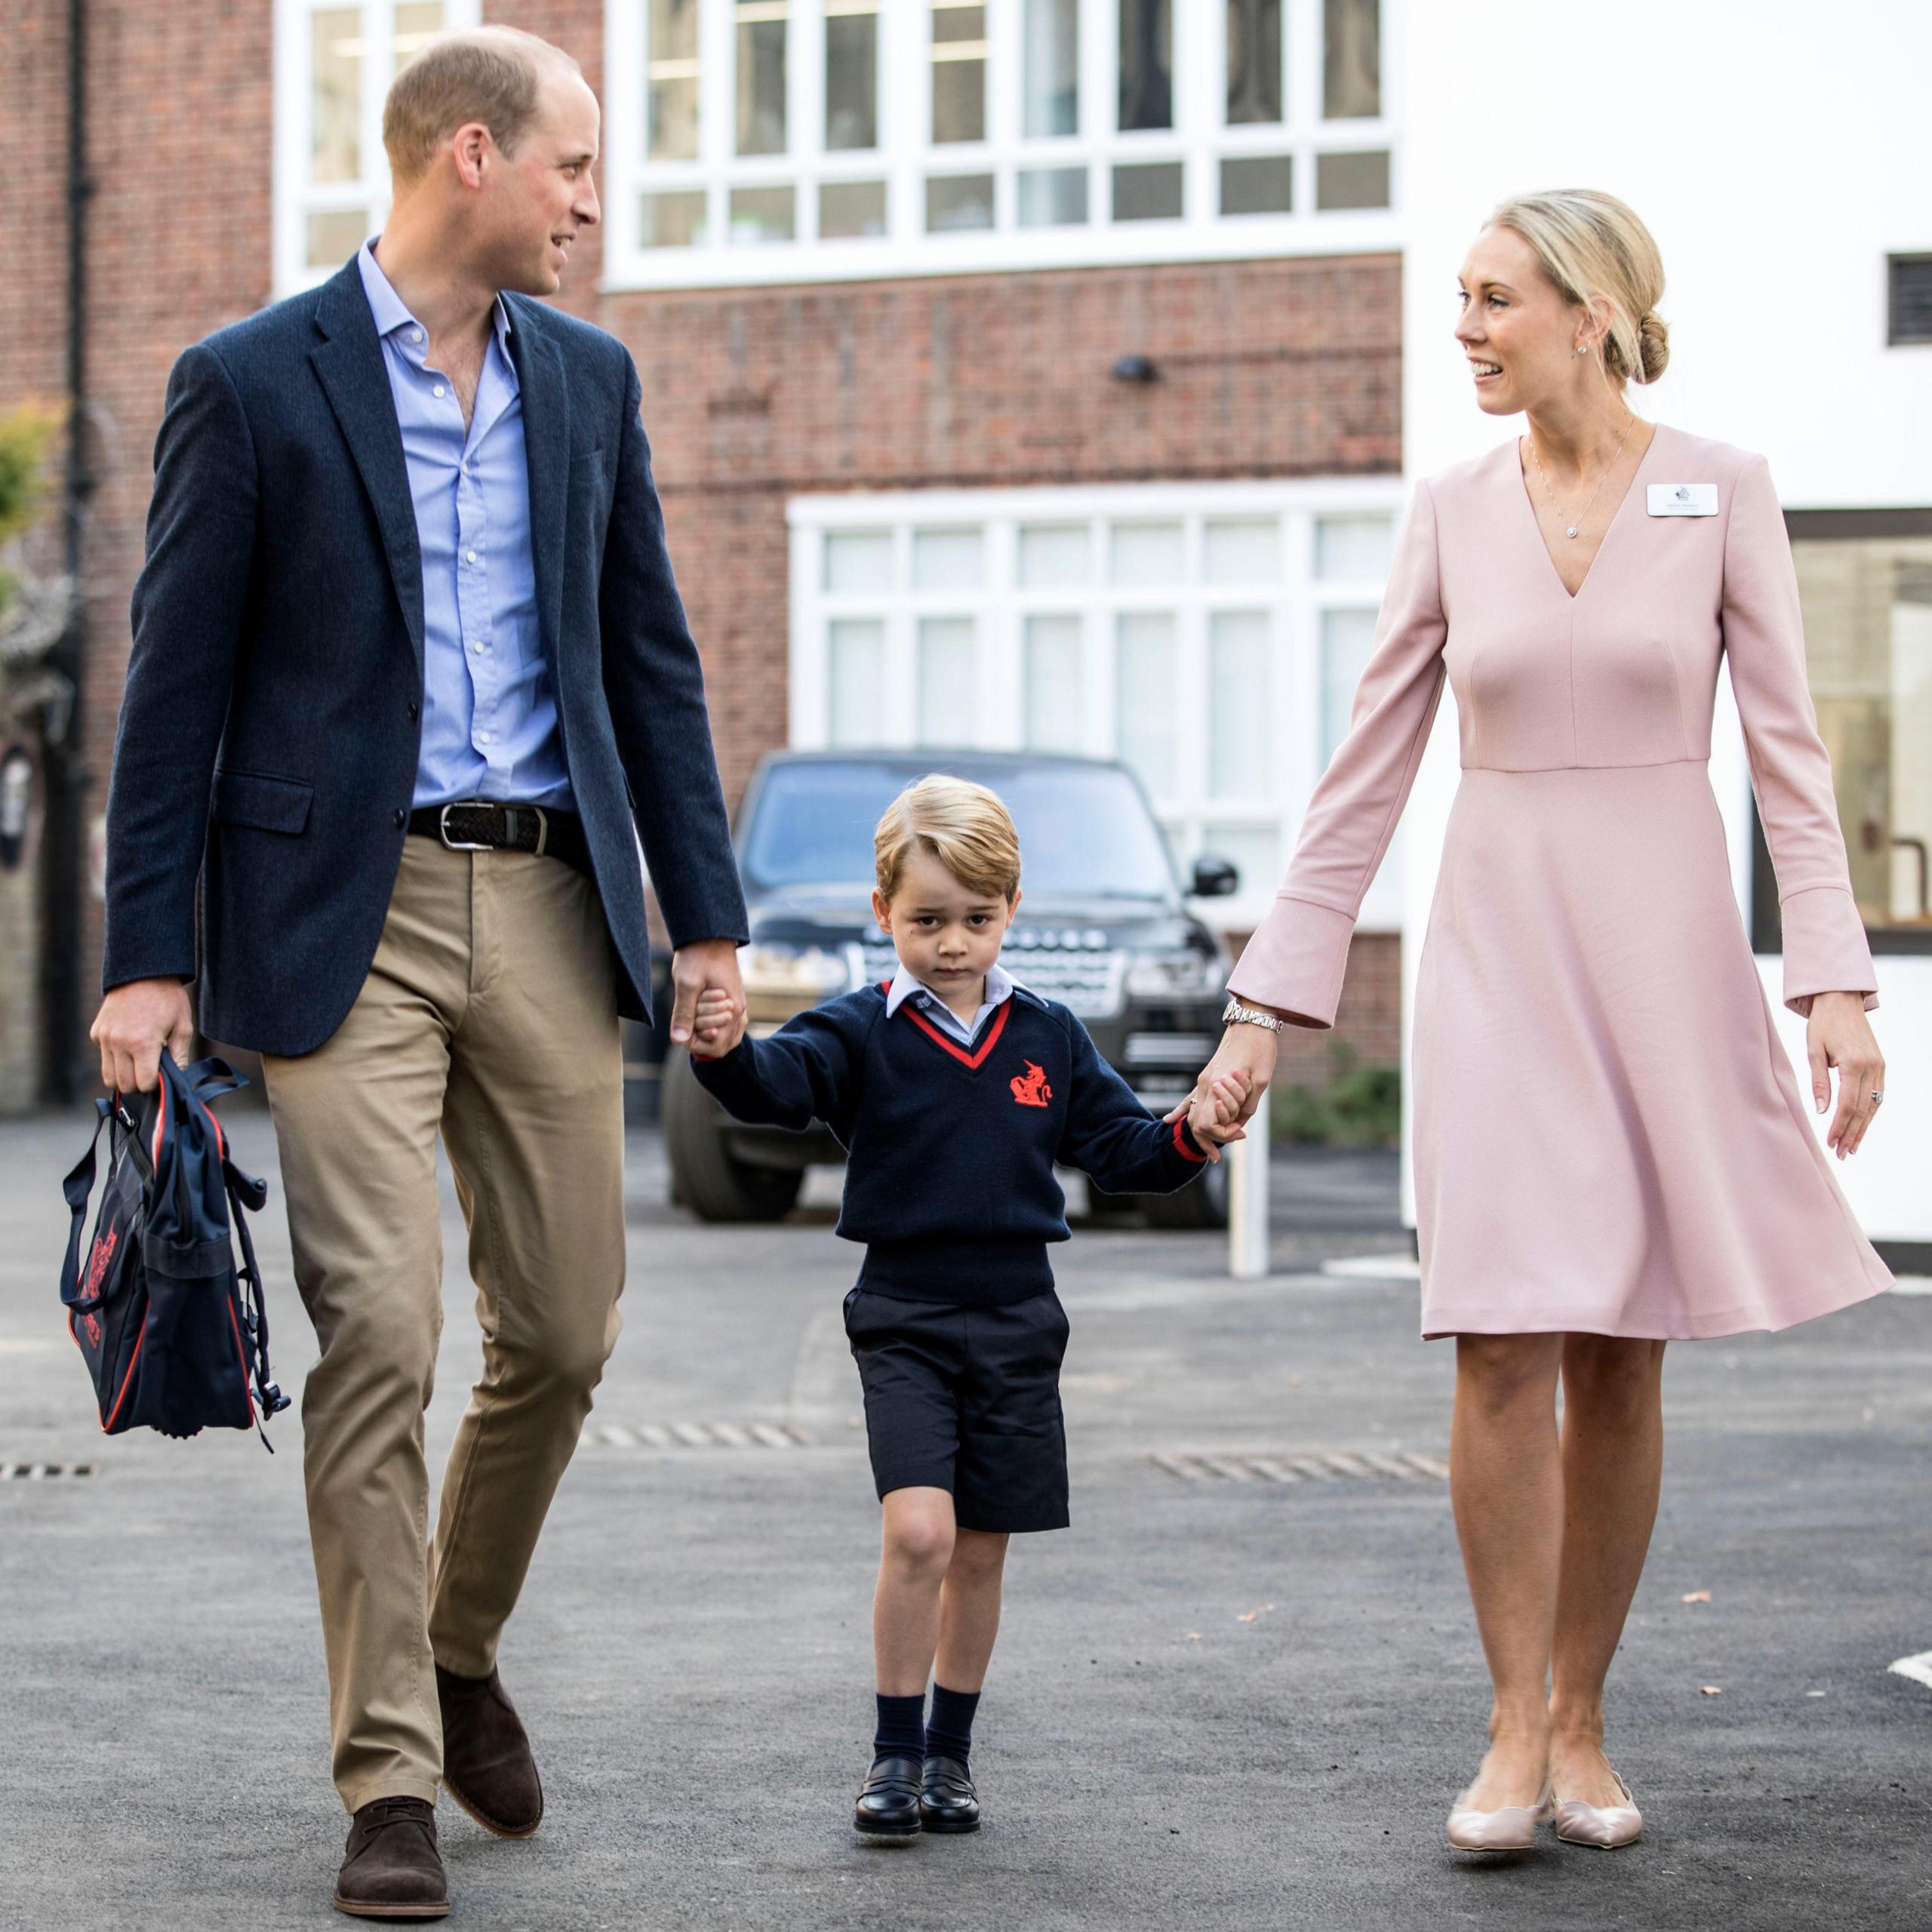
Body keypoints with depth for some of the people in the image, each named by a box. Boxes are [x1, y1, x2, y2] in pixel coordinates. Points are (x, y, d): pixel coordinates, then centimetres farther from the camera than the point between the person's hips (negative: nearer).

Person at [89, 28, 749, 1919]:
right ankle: (391, 1778, -1)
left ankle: (456, 1650, 32)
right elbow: (176, 685, -3)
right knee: (378, 1336, -9)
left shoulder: (587, 379, 12)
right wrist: (146, 957, -8)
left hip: (550, 903, 5)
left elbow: (649, 657, 15)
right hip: (345, 914, -5)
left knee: (563, 1332, 7)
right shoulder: (250, 384, -3)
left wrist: (704, 911, 11)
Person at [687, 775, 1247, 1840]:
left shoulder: (1049, 1037, 6)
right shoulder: (862, 1033, -4)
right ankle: (895, 1752, -3)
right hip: (904, 1318, -3)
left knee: (980, 1551, 9)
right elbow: (780, 1081, -21)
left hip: (1016, 1319, 3)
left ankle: (950, 1749, 24)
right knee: (918, 1532, -16)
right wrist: (721, 1051, -43)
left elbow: (1119, 1147, 9)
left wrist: (1191, 1137, -11)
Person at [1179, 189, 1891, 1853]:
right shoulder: (1454, 512, 5)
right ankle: (1516, 1731, 0)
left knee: (1619, 1362, 3)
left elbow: (1790, 753, -3)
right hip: (1499, 950, 1)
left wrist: (1837, 985, -12)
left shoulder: (1722, 494, -1)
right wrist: (1270, 1002, 4)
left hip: (1666, 951, -1)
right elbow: (1368, 775, 7)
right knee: (1504, 1352, -9)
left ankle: (1583, 1726, 15)